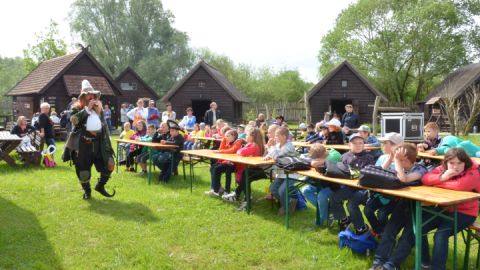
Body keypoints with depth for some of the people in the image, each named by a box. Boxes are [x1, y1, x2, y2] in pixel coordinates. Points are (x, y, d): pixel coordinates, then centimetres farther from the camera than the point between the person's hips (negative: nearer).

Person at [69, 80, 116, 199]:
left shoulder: (98, 107, 10)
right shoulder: (78, 108, -3)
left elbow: (104, 125, 17)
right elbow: (73, 119, -25)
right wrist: (87, 108, -23)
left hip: (98, 144, 4)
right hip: (84, 144, -3)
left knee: (108, 166, 0)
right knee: (83, 169, 5)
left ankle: (100, 186, 22)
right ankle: (87, 190, 28)